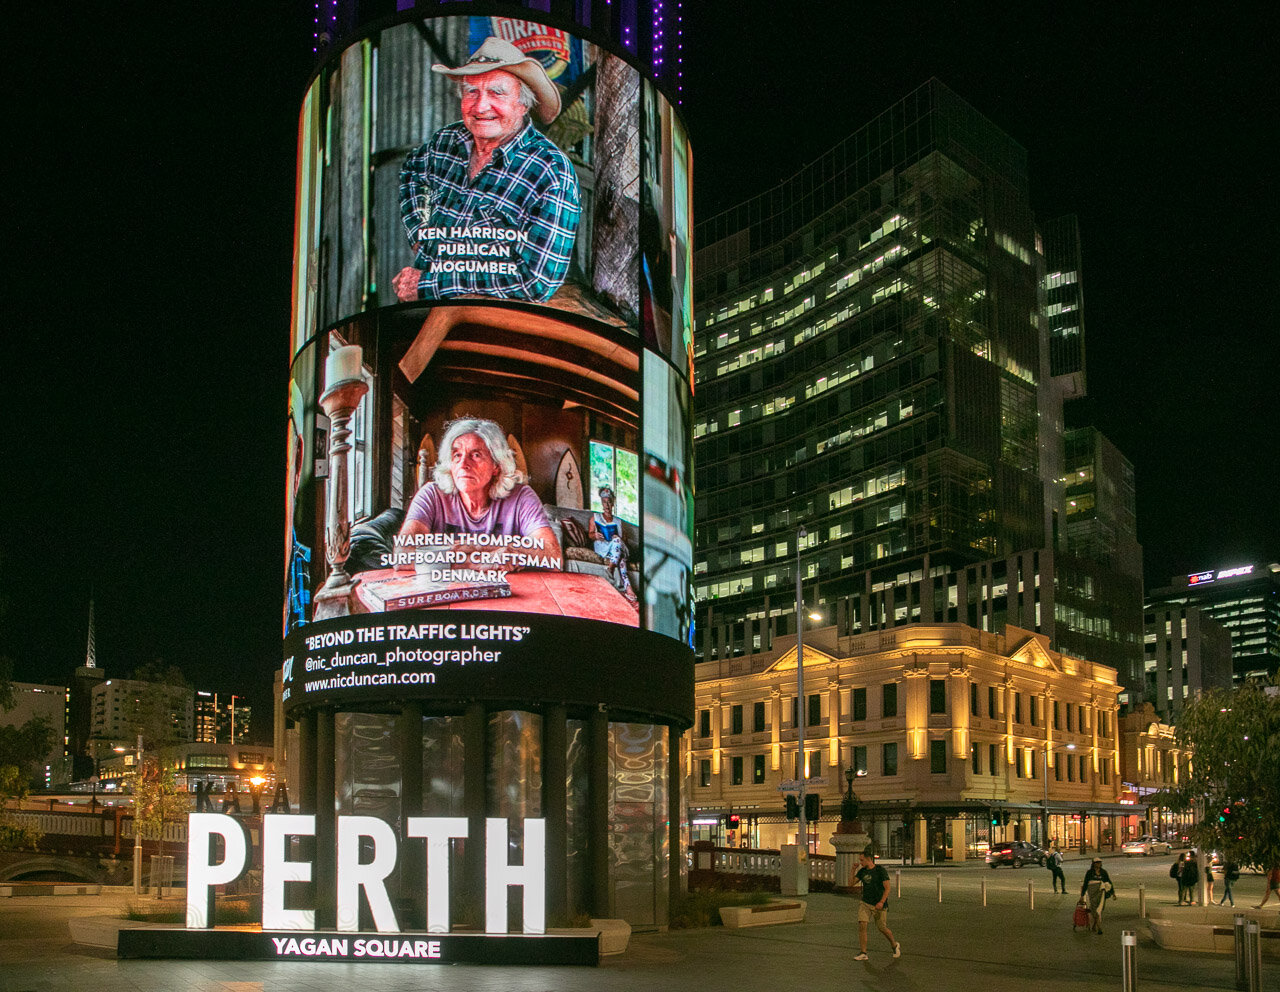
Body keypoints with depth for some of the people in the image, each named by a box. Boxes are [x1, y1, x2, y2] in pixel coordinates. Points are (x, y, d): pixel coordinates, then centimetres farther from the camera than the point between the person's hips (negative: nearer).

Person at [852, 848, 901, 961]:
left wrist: (882, 902, -24)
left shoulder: (880, 870, -12)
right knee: (862, 925, -14)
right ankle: (863, 953, -11)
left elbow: (887, 888, -13)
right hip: (865, 903, 4)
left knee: (882, 928, 6)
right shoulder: (862, 871, 4)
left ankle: (895, 946, 35)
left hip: (879, 905, -4)